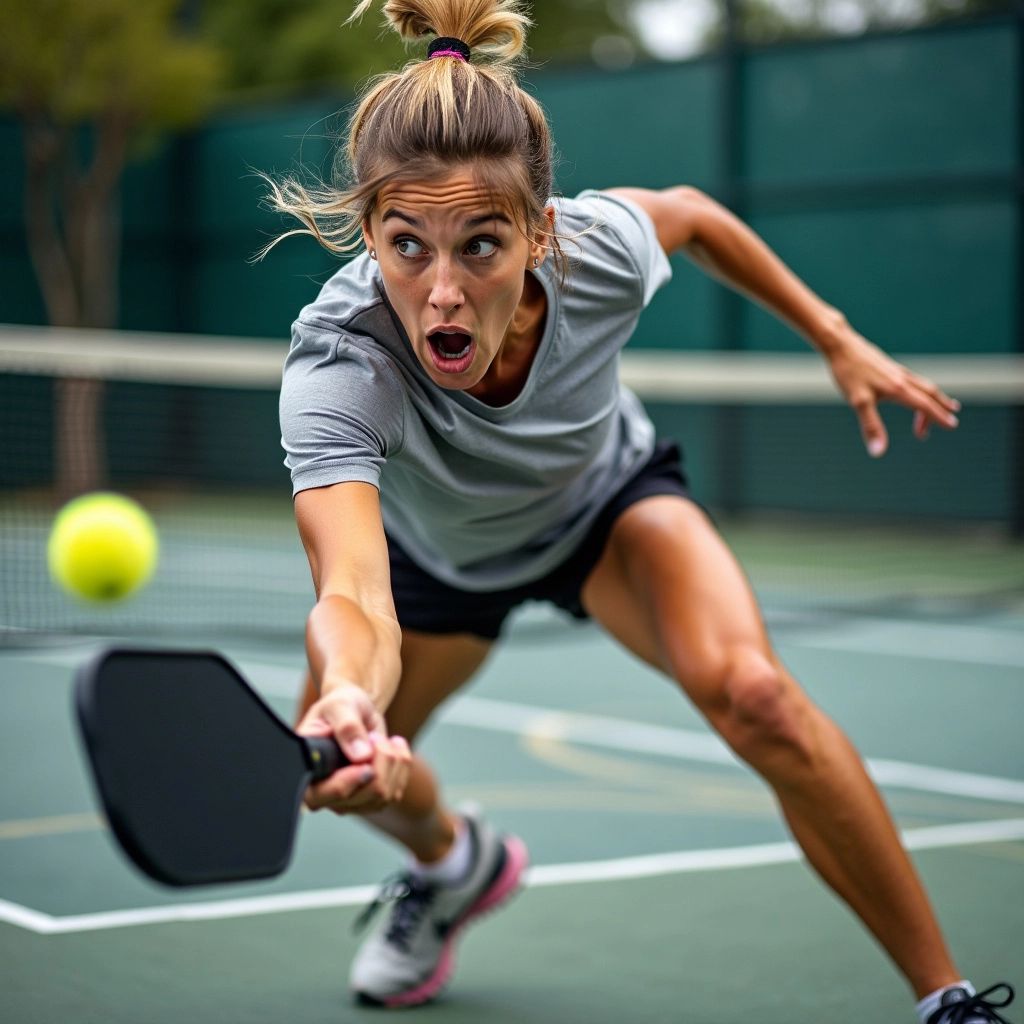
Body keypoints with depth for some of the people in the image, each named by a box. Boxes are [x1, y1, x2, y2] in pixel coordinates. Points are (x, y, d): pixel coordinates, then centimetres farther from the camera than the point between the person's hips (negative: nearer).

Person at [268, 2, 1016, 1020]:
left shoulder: (600, 248, -35)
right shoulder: (335, 365, -43)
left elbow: (690, 213, -8)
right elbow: (355, 599, -57)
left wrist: (836, 338, -2)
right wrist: (347, 698, -80)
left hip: (607, 501, -1)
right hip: (434, 551, 1)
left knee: (751, 691, -27)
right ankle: (454, 859, 47)